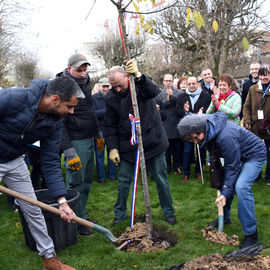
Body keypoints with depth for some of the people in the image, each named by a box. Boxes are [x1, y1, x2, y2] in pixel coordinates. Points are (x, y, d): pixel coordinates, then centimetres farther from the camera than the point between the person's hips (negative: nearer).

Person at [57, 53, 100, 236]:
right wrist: (67, 149, -22)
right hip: (76, 142, -9)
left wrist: (98, 134, 22)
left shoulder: (85, 83, 12)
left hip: (89, 139, 9)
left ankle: (82, 215, 29)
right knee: (76, 183, -3)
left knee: (87, 181, 15)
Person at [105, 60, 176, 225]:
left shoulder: (142, 84, -7)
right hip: (127, 146, 2)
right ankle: (120, 213, 28)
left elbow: (154, 91, -32)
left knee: (161, 179, 8)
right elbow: (110, 126, 3)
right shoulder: (111, 98, -1)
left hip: (152, 142, -2)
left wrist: (138, 76, -47)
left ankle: (169, 212, 26)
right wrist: (113, 148, -4)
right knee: (123, 181, 8)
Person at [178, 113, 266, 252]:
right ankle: (224, 218, 28)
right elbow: (215, 156, 6)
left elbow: (233, 166, -29)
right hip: (236, 155, 9)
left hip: (254, 154, -9)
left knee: (241, 186, -24)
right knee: (225, 182, 7)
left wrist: (226, 192, -27)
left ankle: (251, 233, -12)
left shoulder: (225, 136, -38)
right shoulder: (208, 132, -11)